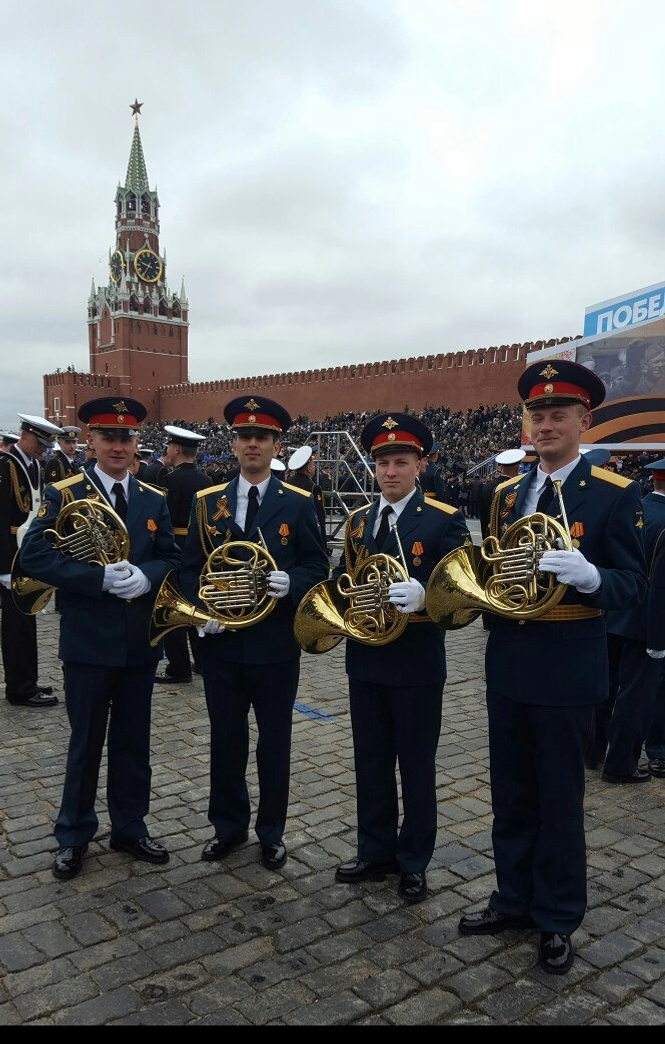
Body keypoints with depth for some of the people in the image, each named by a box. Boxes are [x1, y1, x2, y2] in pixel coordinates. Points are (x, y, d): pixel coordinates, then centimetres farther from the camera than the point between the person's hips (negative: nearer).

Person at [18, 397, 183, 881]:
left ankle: (130, 828, 32)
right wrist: (101, 578, -24)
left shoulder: (155, 500, 7)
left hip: (141, 640, 3)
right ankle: (74, 836, 29)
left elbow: (173, 559, 4)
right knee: (86, 743, 11)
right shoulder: (63, 495, -5)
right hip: (89, 641, -3)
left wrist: (145, 575, -18)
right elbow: (35, 556, -15)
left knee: (133, 743, 15)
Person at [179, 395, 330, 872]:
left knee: (274, 740, 10)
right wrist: (200, 609, -10)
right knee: (226, 738, 14)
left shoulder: (299, 504, -2)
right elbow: (190, 568, 7)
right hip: (220, 641, 2)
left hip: (275, 642, -2)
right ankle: (228, 825, 33)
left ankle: (272, 831, 27)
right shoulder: (207, 502, 5)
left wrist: (290, 583, -23)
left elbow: (318, 566, -2)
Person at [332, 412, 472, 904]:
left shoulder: (445, 520, -9)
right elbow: (342, 579, 17)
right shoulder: (358, 519, 9)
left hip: (417, 664, -5)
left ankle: (413, 861, 27)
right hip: (365, 661, 5)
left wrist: (422, 594, -34)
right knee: (371, 762, 16)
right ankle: (375, 851, 34)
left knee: (416, 766, 9)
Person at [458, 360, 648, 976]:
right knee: (511, 794, 17)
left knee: (558, 800, 8)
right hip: (506, 664, 5)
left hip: (566, 670, -5)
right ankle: (514, 899, 36)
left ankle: (557, 919, 27)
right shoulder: (507, 494, 8)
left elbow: (632, 586, -11)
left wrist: (587, 575, -31)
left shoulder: (614, 495, -8)